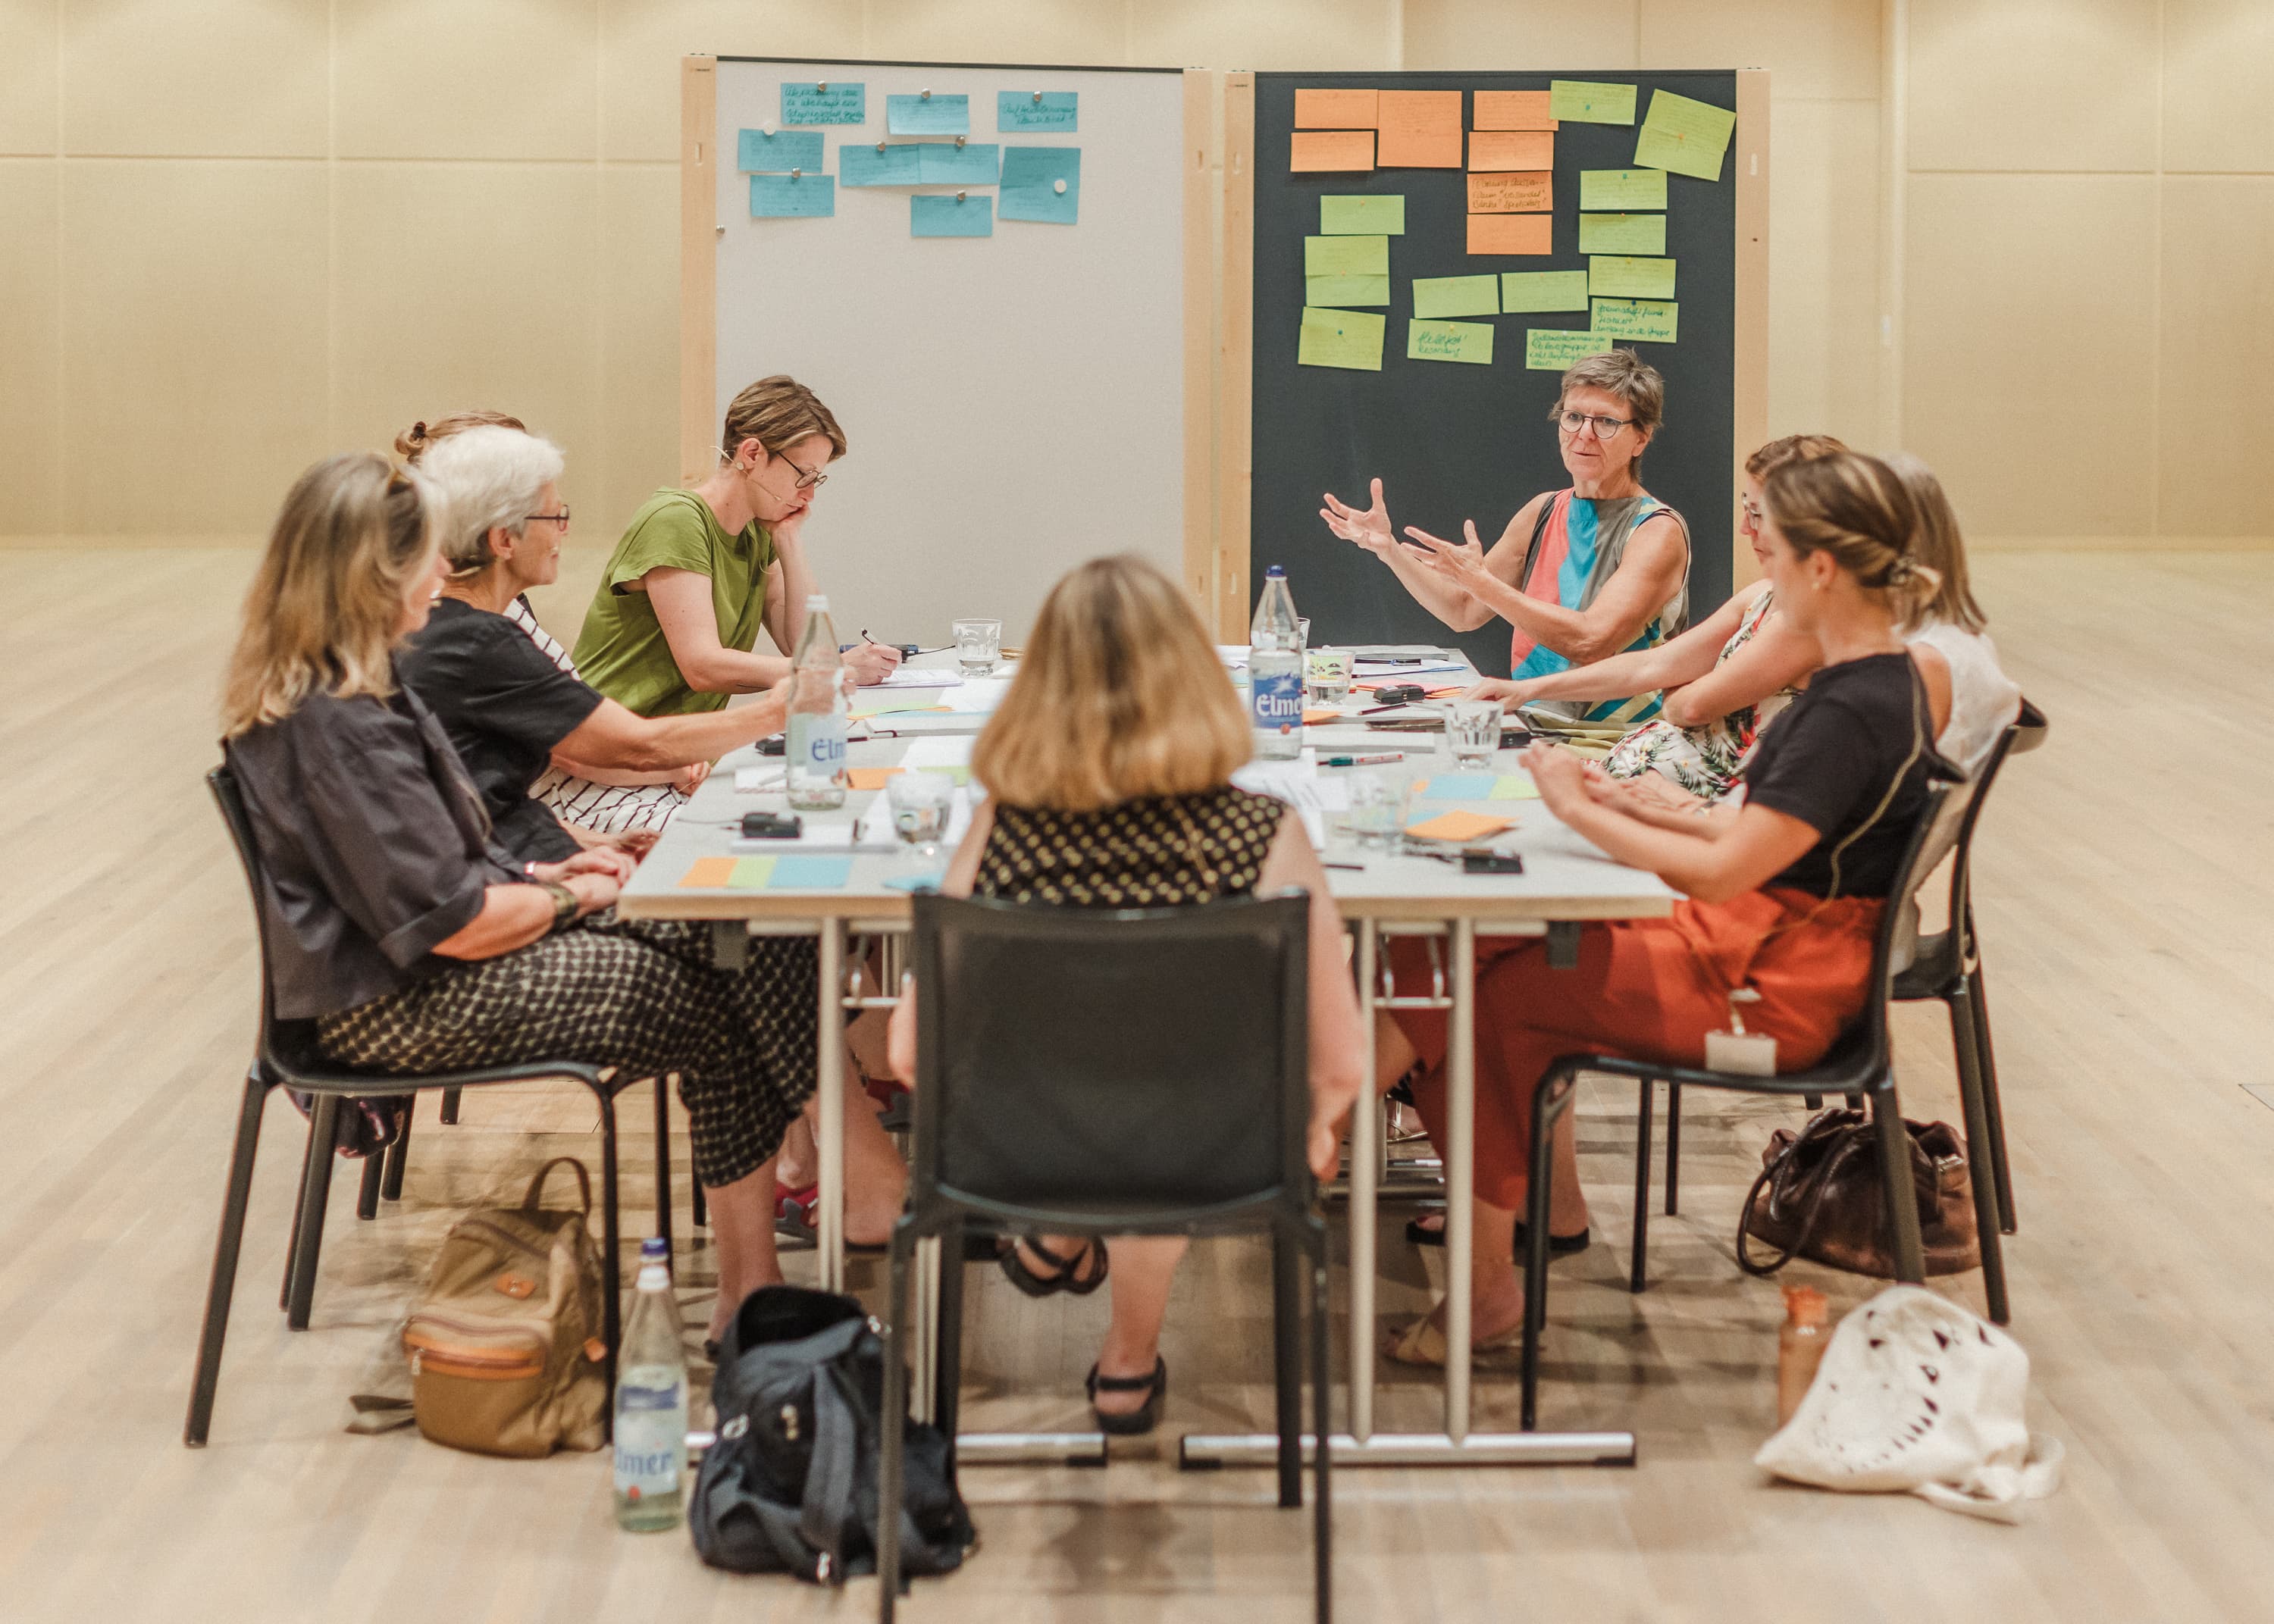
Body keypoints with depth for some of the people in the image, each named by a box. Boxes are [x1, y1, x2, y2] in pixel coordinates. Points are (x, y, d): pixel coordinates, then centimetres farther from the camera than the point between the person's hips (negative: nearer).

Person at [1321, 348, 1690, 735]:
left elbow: (1590, 643, -21)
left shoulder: (1658, 532, -8)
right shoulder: (1544, 512, 13)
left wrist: (1479, 580, -19)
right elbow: (1464, 611, 20)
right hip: (1533, 729, 6)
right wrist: (1388, 549, 7)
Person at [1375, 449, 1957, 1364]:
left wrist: (1584, 814, -15)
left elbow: (1723, 870, -25)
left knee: (1491, 997, -9)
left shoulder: (1857, 712, -24)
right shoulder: (1874, 682, 9)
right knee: (1508, 939, 8)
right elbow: (1741, 834, 12)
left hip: (1766, 992, -10)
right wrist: (1621, 804, 2)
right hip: (1756, 942, 10)